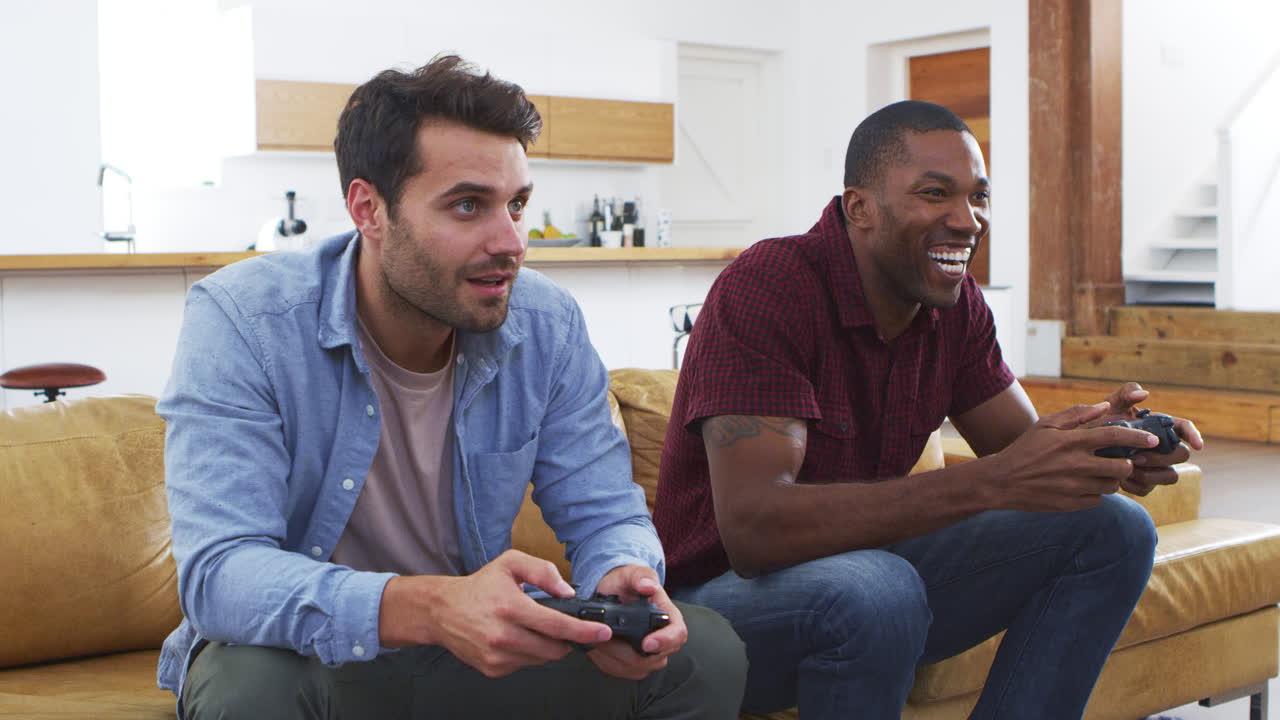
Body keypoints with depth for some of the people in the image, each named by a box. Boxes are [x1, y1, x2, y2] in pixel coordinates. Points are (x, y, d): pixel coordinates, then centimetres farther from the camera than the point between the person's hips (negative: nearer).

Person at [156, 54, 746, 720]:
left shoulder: (548, 326, -8)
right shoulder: (241, 321, -21)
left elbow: (603, 513, -3)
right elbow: (219, 571, -30)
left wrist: (620, 580, -30)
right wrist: (424, 609, -48)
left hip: (474, 650, 3)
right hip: (305, 653, -3)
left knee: (707, 651, -13)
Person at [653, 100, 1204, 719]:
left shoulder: (955, 303, 0)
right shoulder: (765, 288, -24)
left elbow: (1024, 447, 5)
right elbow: (753, 528, -34)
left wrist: (1106, 443, -21)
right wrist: (989, 482, -38)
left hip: (871, 558, 8)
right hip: (727, 593, -7)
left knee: (1113, 530, -2)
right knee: (874, 588, -39)